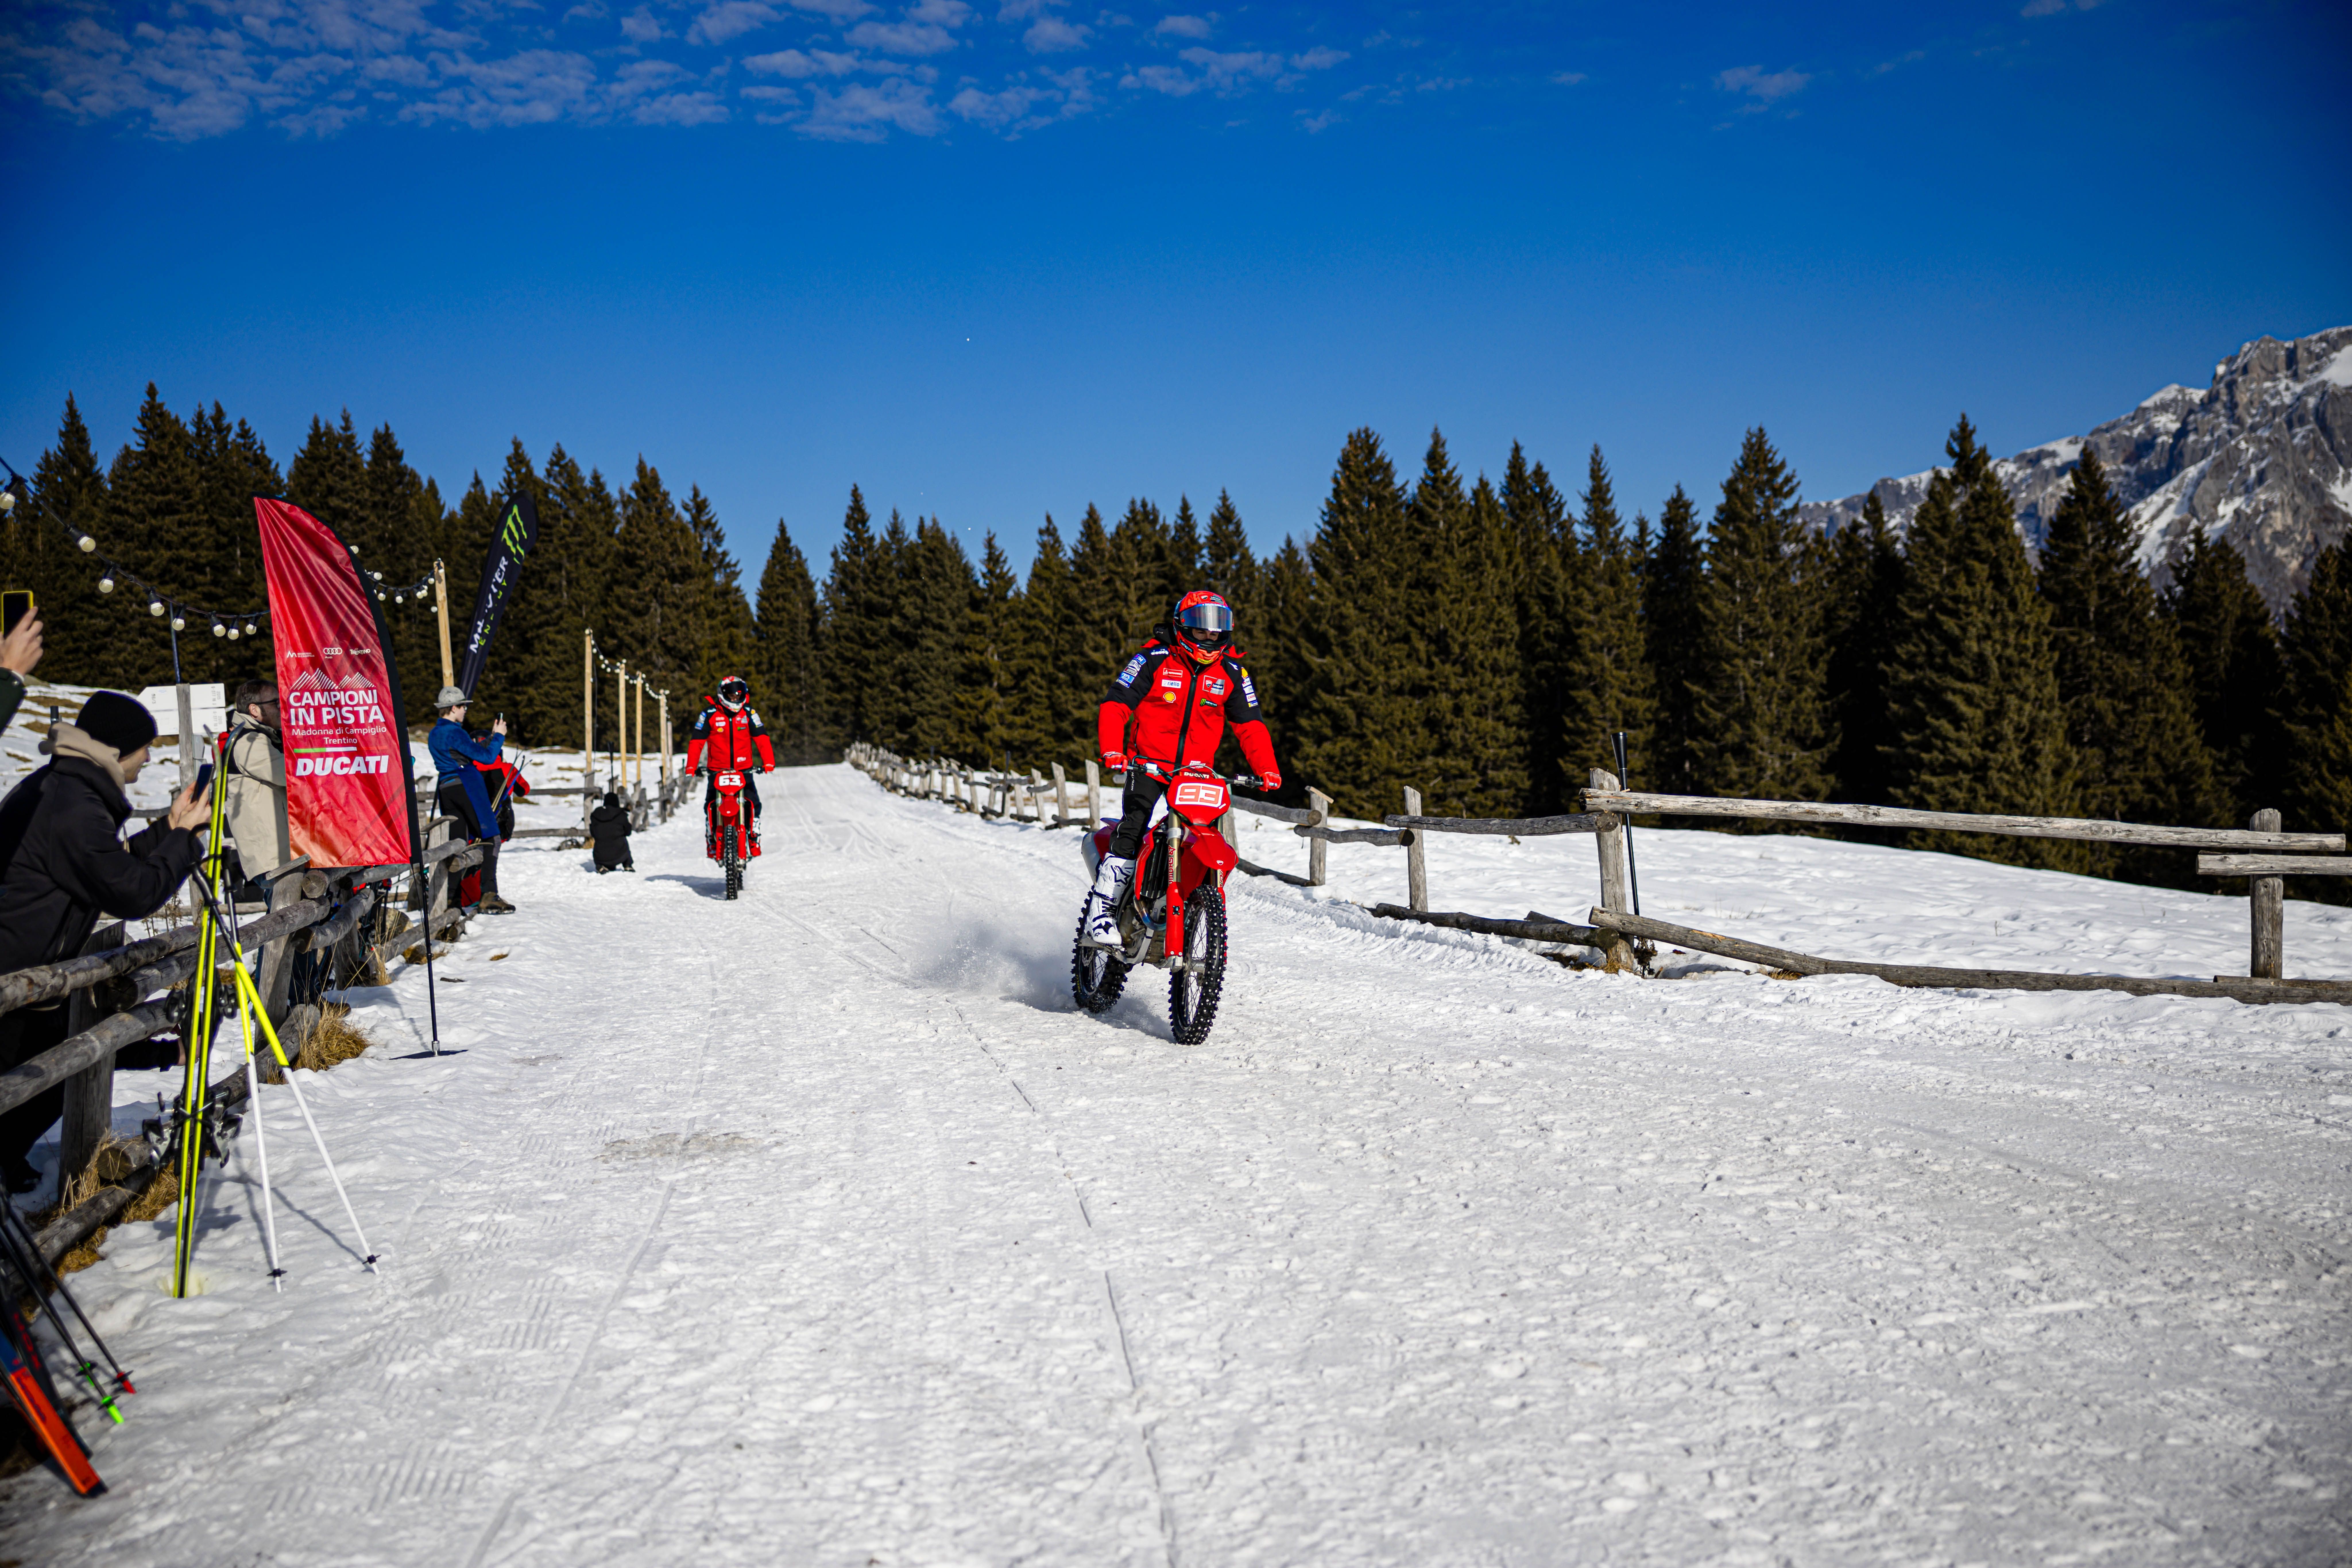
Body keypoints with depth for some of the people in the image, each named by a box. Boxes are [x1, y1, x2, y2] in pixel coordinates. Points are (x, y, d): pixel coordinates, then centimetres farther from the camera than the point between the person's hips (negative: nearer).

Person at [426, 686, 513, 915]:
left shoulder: (435, 734, 15)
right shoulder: (454, 733, -13)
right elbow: (486, 757, -12)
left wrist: (490, 739, 24)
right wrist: (498, 736, 3)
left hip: (445, 788, 9)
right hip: (466, 786, -9)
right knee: (490, 838, -4)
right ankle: (489, 894, -11)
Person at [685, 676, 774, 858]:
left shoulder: (749, 713, 4)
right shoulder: (710, 714, -1)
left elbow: (761, 738, -1)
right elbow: (697, 741, -2)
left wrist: (768, 762, -14)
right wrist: (691, 766, -13)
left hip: (744, 770, 1)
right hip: (717, 772, -1)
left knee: (754, 804, -14)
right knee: (711, 806, -11)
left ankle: (754, 840, 0)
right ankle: (712, 841, 7)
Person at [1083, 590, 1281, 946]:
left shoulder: (1232, 672, 6)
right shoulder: (1154, 660, -4)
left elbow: (1249, 724, 7)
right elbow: (1115, 706, -8)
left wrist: (1267, 768, -9)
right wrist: (1113, 752, -25)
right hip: (1148, 764, -3)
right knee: (1132, 831, -22)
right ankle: (1101, 911, -19)